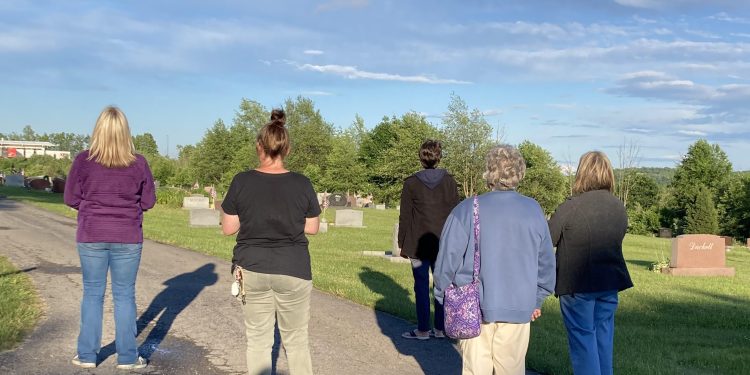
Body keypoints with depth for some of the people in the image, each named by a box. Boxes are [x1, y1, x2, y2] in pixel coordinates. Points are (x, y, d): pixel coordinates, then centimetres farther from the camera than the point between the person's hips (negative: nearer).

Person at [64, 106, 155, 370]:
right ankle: (127, 357, 15)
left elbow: (70, 198, -1)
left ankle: (87, 355, 20)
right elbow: (148, 201, 1)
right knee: (125, 295, 9)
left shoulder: (84, 160, -8)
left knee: (93, 294, 13)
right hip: (128, 238, 0)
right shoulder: (138, 163, -7)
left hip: (91, 236, 0)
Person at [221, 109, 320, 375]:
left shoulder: (242, 181, -7)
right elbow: (312, 228, 1)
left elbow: (228, 228, -2)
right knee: (296, 340, 12)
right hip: (293, 271, 0)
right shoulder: (302, 184, -7)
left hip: (252, 270, 1)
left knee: (257, 340, 12)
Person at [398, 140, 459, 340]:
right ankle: (441, 328, 16)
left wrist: (403, 244, 4)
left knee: (422, 286, 4)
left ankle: (423, 329, 10)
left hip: (419, 244, -3)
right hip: (444, 244, 3)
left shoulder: (411, 183, -6)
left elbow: (405, 217, -4)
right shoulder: (449, 181, 1)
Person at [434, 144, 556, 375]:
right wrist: (537, 300, 20)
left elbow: (447, 262, -7)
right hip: (518, 309, 2)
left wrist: (444, 299, 8)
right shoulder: (534, 211, 0)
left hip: (473, 310, -2)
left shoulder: (466, 211, -10)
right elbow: (546, 263, 7)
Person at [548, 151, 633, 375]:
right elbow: (616, 240, 10)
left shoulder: (570, 207, -17)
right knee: (604, 337, 16)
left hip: (577, 285, -5)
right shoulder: (619, 208, 0)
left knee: (582, 338, 3)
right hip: (610, 282, 5)